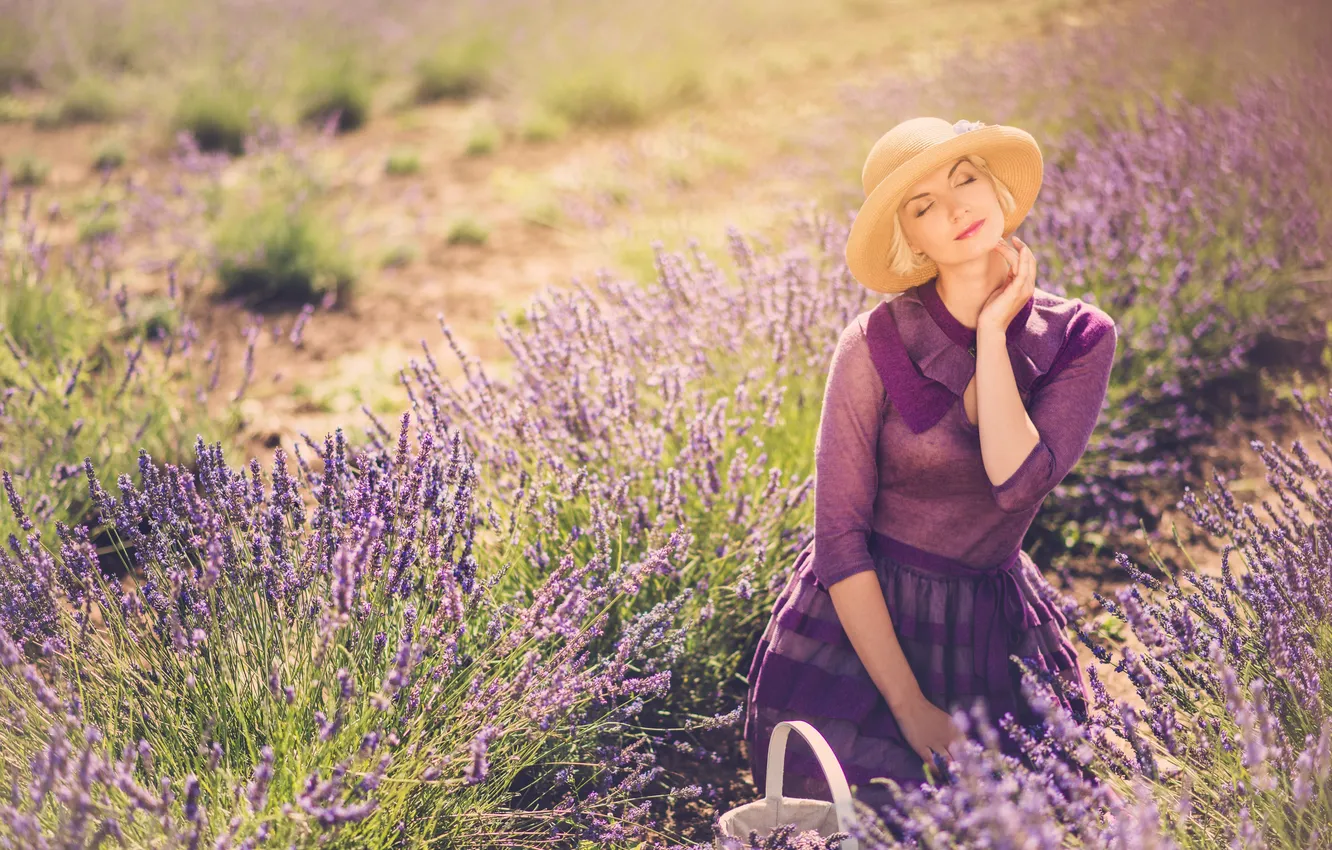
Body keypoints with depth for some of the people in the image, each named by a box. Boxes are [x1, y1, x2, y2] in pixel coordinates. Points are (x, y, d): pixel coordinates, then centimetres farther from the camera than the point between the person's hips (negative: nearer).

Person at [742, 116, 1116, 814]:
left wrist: (992, 331, -17)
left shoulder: (1078, 338, -4)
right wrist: (909, 706, -17)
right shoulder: (878, 342, -13)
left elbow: (1017, 480, -21)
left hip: (992, 636, 3)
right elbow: (840, 537, -14)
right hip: (860, 625, -3)